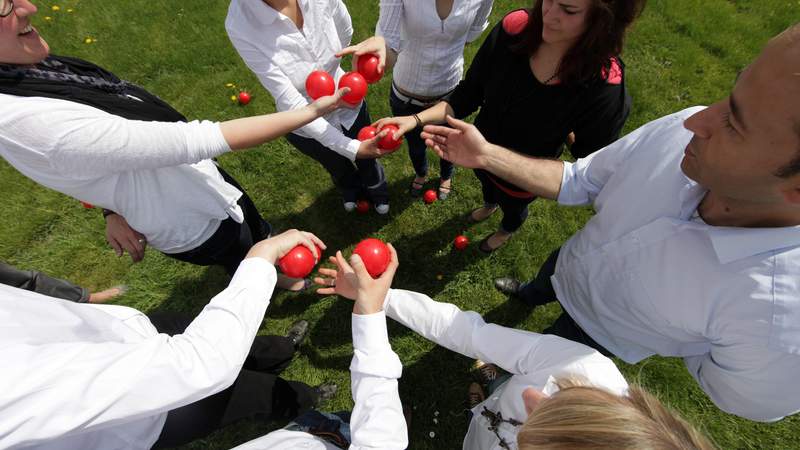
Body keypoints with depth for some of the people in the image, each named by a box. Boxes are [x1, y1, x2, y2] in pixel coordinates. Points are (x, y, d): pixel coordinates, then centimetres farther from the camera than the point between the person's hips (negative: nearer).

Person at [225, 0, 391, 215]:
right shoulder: (240, 24, -30)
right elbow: (291, 103, -32)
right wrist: (351, 148, -36)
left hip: (349, 103, 2)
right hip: (304, 125, -1)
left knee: (368, 159, 25)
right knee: (339, 168, 28)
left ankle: (376, 190, 62)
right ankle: (349, 189, 66)